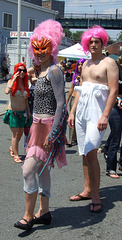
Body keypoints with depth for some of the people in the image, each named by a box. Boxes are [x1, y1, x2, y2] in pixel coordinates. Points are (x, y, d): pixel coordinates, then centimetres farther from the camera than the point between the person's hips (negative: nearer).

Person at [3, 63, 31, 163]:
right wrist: (14, 79, -23)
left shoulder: (25, 84, 8)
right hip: (13, 112, -5)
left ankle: (12, 148, 37)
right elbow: (7, 91, -27)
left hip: (22, 112, 5)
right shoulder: (11, 81, -6)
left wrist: (28, 111, 15)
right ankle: (16, 155, 3)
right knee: (15, 134, -7)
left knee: (20, 133, 12)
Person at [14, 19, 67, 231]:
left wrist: (52, 134, -25)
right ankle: (44, 212, 25)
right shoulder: (43, 71, 14)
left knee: (28, 169, -10)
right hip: (39, 124, 10)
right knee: (41, 168, 14)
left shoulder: (53, 71, -14)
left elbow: (61, 104, -21)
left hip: (49, 125, -10)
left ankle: (28, 215, 3)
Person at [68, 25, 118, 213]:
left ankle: (96, 198, -7)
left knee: (91, 153, -15)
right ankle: (87, 191, 21)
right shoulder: (86, 64, 18)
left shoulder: (109, 63, -4)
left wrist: (105, 116, -19)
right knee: (84, 153, 10)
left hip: (97, 111, -7)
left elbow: (114, 90, -11)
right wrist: (72, 112, 16)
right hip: (82, 111, 7)